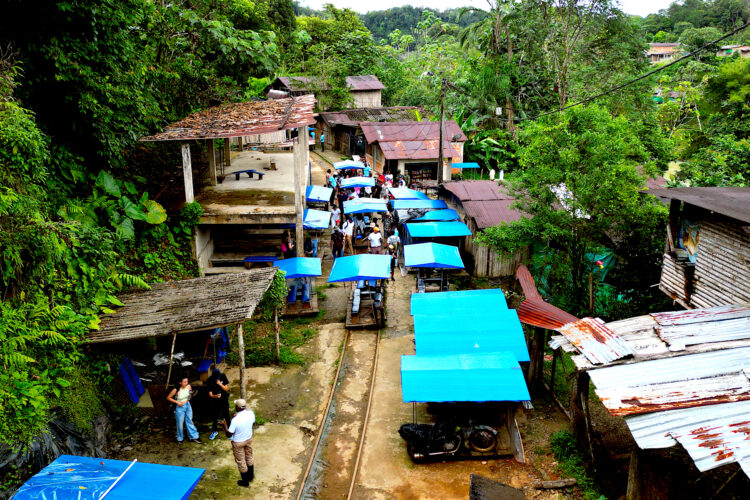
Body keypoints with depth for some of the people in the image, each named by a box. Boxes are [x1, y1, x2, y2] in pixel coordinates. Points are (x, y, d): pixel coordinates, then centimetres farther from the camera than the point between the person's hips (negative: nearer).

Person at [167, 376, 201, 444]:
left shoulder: (188, 386, -10)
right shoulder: (176, 390, -21)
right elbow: (168, 398, -8)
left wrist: (190, 395, -16)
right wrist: (177, 402, -16)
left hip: (188, 405, 4)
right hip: (180, 407, -3)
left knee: (189, 421, 14)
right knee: (180, 423, 9)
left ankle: (193, 437, 26)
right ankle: (180, 438, 30)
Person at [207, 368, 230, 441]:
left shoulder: (223, 376, -13)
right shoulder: (210, 380, -16)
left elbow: (226, 388, -10)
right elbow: (210, 394, -14)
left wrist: (220, 384, -26)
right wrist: (215, 396, -35)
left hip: (224, 400, 0)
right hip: (215, 401, 0)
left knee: (226, 416, 8)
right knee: (215, 416, 14)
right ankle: (214, 431, 33)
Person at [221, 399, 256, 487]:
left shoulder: (235, 420, -33)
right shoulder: (251, 413, -18)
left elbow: (228, 435, -23)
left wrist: (225, 425, -8)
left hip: (238, 443, -5)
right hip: (249, 439, 5)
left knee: (241, 461, 16)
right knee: (249, 457, 27)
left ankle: (245, 481, 33)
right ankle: (251, 476, 46)